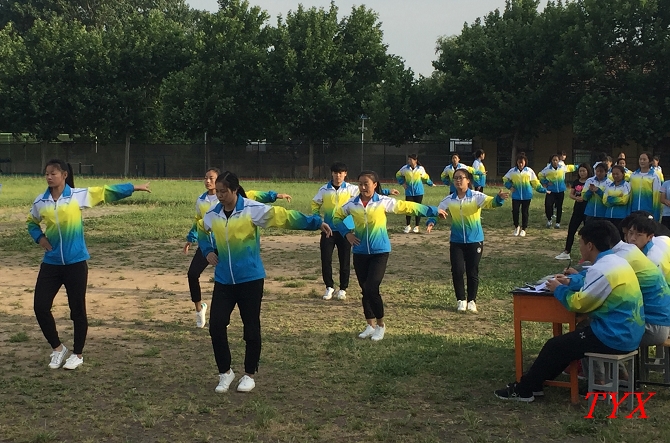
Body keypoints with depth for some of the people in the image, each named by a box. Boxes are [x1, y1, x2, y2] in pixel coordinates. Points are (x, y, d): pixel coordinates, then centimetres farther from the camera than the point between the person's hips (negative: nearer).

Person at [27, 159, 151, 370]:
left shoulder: (79, 195, -6)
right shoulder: (40, 202, 3)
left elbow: (107, 191, -2)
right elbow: (31, 223, 20)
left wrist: (134, 188, -3)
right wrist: (39, 238, 1)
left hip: (75, 262, -3)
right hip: (51, 263, 3)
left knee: (77, 309, 5)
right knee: (40, 306, -2)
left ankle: (77, 354, 23)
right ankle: (57, 348, 20)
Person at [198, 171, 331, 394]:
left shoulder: (252, 210, -14)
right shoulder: (211, 215, 1)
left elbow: (283, 216, -18)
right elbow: (201, 231, 24)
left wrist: (315, 222, -23)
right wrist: (208, 251, 6)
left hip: (250, 279, -4)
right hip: (223, 281, 4)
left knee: (251, 328, 4)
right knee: (216, 326, -3)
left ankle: (249, 375, 22)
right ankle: (225, 372, 16)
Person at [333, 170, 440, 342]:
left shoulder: (384, 202, -8)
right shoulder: (352, 204, 0)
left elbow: (409, 207, -5)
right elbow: (337, 216, 15)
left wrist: (434, 211, -6)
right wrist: (346, 233, 1)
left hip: (380, 252, -3)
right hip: (360, 253, 4)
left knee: (372, 289, -13)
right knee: (365, 290, 10)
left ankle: (381, 325, 7)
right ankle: (370, 325, 25)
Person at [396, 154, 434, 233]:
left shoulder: (421, 169, -3)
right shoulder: (405, 168, -4)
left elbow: (425, 178, 14)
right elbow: (398, 175, 12)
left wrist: (431, 184, 21)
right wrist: (402, 183, 3)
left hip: (418, 192, 0)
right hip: (409, 192, 0)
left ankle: (416, 226, 14)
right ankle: (408, 226, 13)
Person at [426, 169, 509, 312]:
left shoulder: (476, 196, -8)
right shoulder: (449, 200, 0)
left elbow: (490, 202, -22)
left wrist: (499, 199, -44)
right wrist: (432, 221, -19)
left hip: (475, 240, -2)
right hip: (456, 241, 2)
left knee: (472, 272, 6)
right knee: (457, 271, -1)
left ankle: (472, 301, 22)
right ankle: (461, 300, 17)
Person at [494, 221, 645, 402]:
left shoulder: (601, 269, -21)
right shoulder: (617, 261, 9)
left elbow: (579, 304, -16)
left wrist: (559, 289, 0)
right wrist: (571, 283, 16)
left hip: (615, 337, -9)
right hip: (628, 333, 9)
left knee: (555, 346, 0)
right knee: (571, 340, 22)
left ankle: (524, 390, 12)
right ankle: (534, 382, 27)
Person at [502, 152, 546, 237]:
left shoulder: (529, 171, -2)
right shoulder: (512, 171, -1)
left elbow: (535, 182, 3)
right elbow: (505, 179, 10)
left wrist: (543, 189, -3)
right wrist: (510, 186, -4)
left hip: (526, 196, 0)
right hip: (516, 195, 0)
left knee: (525, 212, 5)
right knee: (515, 211, -5)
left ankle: (523, 229, 19)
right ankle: (516, 227, 18)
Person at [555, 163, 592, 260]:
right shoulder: (576, 182, 9)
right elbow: (570, 194, 8)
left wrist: (585, 197, -26)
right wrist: (576, 198, -13)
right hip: (577, 209, 5)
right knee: (571, 230, 7)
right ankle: (566, 252, 15)